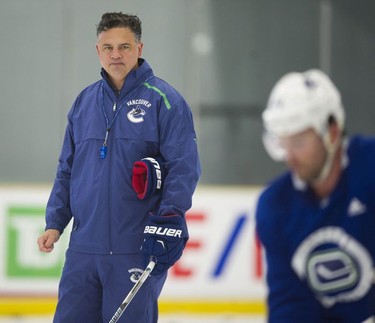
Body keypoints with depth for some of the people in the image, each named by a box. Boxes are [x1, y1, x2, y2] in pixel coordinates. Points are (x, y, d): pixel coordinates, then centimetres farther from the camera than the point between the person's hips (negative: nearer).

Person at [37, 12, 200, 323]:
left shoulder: (164, 100, -4)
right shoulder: (83, 102, 13)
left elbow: (184, 167, -10)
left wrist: (169, 220, -20)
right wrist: (55, 223, 9)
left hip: (138, 250, -5)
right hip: (84, 247, 5)